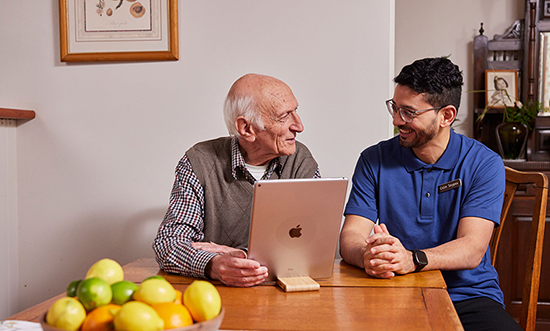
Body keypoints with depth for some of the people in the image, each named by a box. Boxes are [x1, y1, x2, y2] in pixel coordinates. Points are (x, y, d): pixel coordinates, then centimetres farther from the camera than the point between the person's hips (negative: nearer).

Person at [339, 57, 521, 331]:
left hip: (468, 296, 0)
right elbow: (350, 236, -6)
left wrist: (411, 259, -34)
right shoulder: (375, 160, 2)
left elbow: (472, 249, -14)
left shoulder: (484, 164, -3)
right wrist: (367, 256, -31)